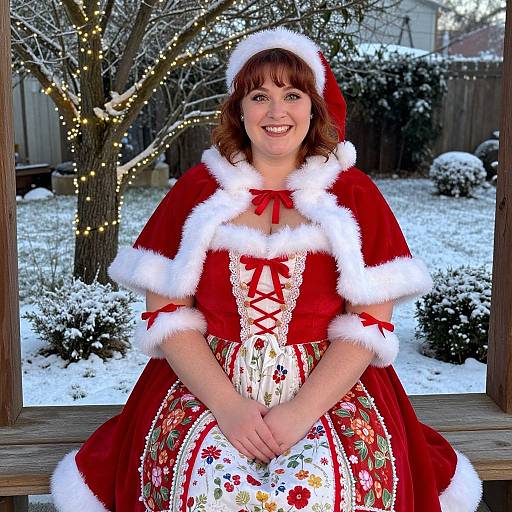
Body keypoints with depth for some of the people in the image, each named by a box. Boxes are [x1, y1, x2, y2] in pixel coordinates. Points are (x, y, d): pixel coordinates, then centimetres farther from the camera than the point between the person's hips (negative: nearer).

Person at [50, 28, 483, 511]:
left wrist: (303, 410, -15)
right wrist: (226, 404, -14)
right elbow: (167, 313, -1)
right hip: (207, 383, 1)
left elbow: (371, 321, -2)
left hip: (329, 386, 0)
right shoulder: (197, 188, 5)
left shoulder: (354, 193, 4)